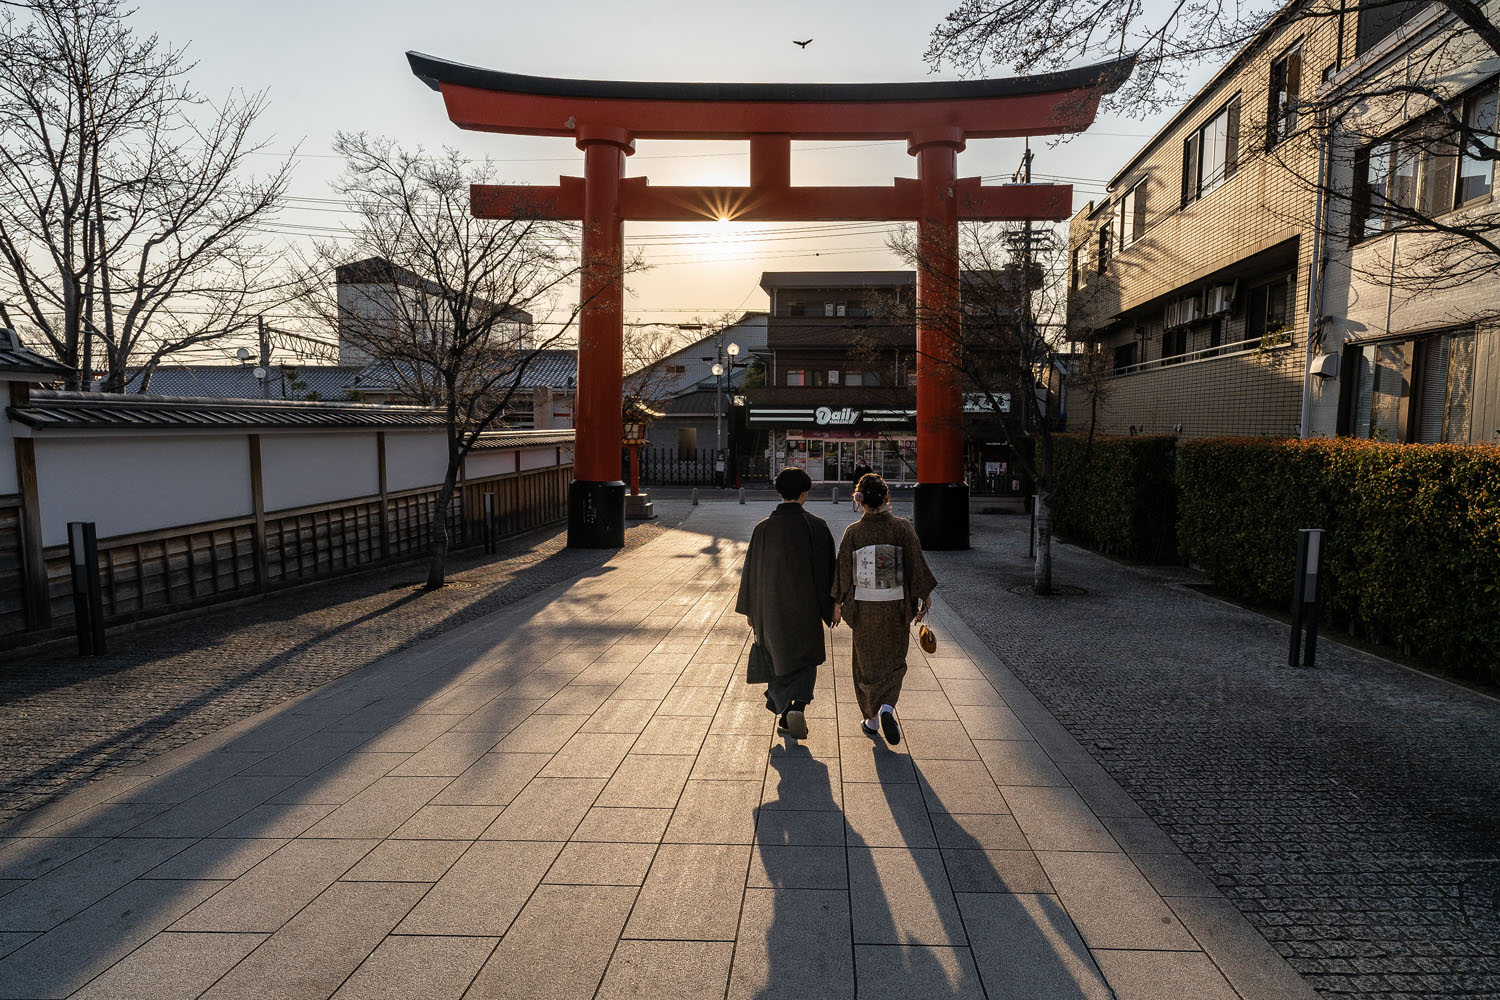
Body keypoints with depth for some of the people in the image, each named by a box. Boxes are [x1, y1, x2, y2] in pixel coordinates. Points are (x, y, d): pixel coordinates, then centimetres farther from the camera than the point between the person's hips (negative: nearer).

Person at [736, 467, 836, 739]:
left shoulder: (763, 528, -6)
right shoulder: (816, 526, -10)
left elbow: (751, 571, 0)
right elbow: (827, 568, -7)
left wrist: (750, 610, 11)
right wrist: (831, 607, 4)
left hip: (771, 608, 2)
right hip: (805, 607, -1)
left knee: (780, 657, 19)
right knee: (805, 660, 13)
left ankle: (783, 710, 25)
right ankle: (797, 705, -10)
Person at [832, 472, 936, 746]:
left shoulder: (853, 532, -8)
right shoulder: (902, 527, -9)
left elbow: (843, 570, -2)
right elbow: (917, 565, -7)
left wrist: (837, 604, 9)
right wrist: (924, 598, 3)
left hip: (864, 607, 0)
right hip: (895, 606, 0)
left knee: (867, 662, 14)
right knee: (893, 661, 15)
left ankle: (872, 719, 22)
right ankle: (887, 708, -7)